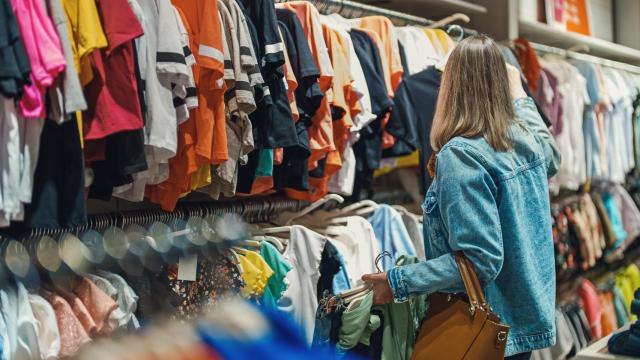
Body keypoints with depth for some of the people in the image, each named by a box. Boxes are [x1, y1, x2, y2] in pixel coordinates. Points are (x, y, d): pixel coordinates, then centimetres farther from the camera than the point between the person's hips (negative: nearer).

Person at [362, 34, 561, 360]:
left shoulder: (460, 156, -22)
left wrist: (399, 282, -24)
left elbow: (481, 259, -26)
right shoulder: (528, 139, 0)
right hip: (529, 318, 8)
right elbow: (551, 160, 27)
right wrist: (521, 98, 32)